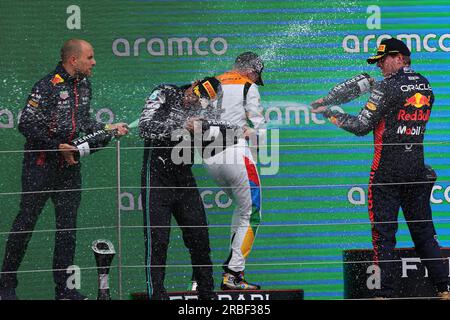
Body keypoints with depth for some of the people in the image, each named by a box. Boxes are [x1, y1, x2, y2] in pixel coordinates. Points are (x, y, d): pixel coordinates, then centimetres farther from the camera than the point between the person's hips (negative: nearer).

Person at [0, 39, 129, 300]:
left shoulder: (84, 85, 9)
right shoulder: (48, 87, -16)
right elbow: (27, 125, -18)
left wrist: (108, 128, 6)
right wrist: (58, 147, -17)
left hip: (70, 163, 7)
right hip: (41, 163, -7)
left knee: (68, 225, 7)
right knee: (26, 221, -4)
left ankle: (64, 287, 13)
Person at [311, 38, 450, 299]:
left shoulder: (387, 87, -11)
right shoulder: (426, 86, 10)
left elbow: (362, 127, -11)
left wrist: (329, 113, 0)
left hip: (388, 169, -6)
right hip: (418, 168, 6)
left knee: (383, 233, -2)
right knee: (423, 231, 11)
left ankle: (384, 293, -5)